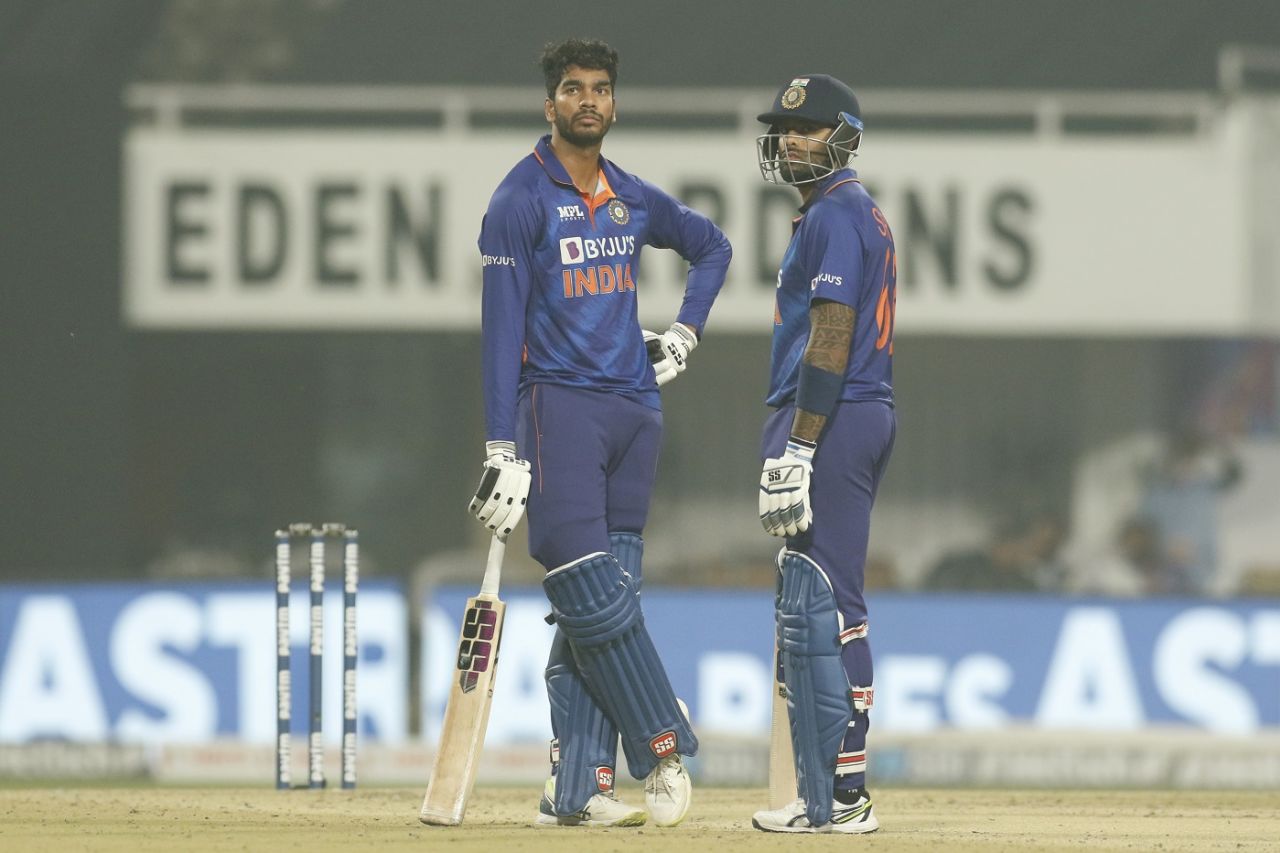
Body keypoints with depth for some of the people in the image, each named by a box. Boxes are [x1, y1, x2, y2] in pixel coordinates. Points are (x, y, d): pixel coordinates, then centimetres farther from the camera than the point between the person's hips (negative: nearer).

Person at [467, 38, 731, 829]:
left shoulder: (635, 200, 13)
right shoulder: (521, 201, -5)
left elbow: (712, 244, 33)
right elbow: (503, 327, -10)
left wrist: (685, 333, 17)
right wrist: (504, 450, -16)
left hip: (636, 407, 6)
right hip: (561, 404, -6)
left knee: (605, 601, 2)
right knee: (590, 597, -14)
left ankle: (578, 790, 2)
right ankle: (664, 747, -2)